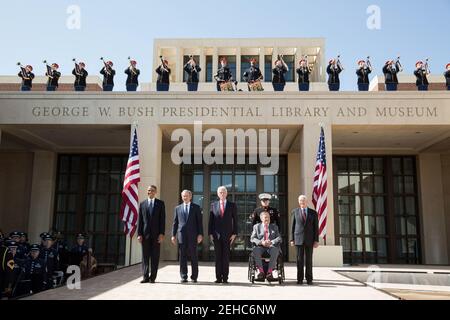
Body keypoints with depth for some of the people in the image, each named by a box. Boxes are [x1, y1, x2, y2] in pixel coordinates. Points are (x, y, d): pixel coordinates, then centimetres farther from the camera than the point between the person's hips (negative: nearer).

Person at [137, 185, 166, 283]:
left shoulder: (160, 203, 6)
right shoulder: (142, 204, 11)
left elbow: (162, 219, 0)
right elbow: (140, 220, 7)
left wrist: (162, 233, -8)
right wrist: (139, 234, -1)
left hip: (156, 233, -1)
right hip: (145, 233, 1)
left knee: (155, 256, 1)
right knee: (145, 256, 2)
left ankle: (153, 277, 7)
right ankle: (145, 277, 6)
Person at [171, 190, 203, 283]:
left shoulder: (196, 207, 7)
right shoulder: (178, 208, 13)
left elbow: (200, 222, 3)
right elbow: (175, 222, 12)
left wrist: (200, 234, -6)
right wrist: (173, 235, 5)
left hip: (193, 235, -1)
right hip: (181, 235, 2)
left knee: (194, 256, 2)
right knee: (182, 256, 2)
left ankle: (194, 276, 10)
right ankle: (183, 276, 7)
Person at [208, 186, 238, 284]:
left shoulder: (232, 205, 5)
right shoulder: (214, 205, 8)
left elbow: (235, 220, 4)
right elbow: (211, 220, 7)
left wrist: (234, 233, -4)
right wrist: (210, 233, 0)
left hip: (227, 235, -1)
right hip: (216, 235, 1)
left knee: (226, 257, 1)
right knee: (218, 256, 3)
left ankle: (225, 277, 6)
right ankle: (218, 277, 8)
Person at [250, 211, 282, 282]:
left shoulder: (274, 227, 21)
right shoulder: (256, 226, 17)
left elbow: (279, 238, 8)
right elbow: (252, 239, 6)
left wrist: (271, 242, -13)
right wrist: (261, 242, -14)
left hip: (271, 246, 0)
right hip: (261, 246, 0)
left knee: (275, 250, -36)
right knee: (255, 250, -35)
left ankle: (270, 272, -36)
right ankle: (261, 271, -33)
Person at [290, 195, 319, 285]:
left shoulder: (313, 213, 6)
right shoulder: (295, 212, 6)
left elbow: (316, 227, 4)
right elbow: (293, 226, 6)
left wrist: (316, 240, -3)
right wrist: (292, 239, 0)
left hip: (309, 239, 0)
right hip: (299, 239, 0)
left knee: (309, 259, 2)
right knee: (300, 259, 1)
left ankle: (309, 279, 8)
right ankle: (300, 279, 6)